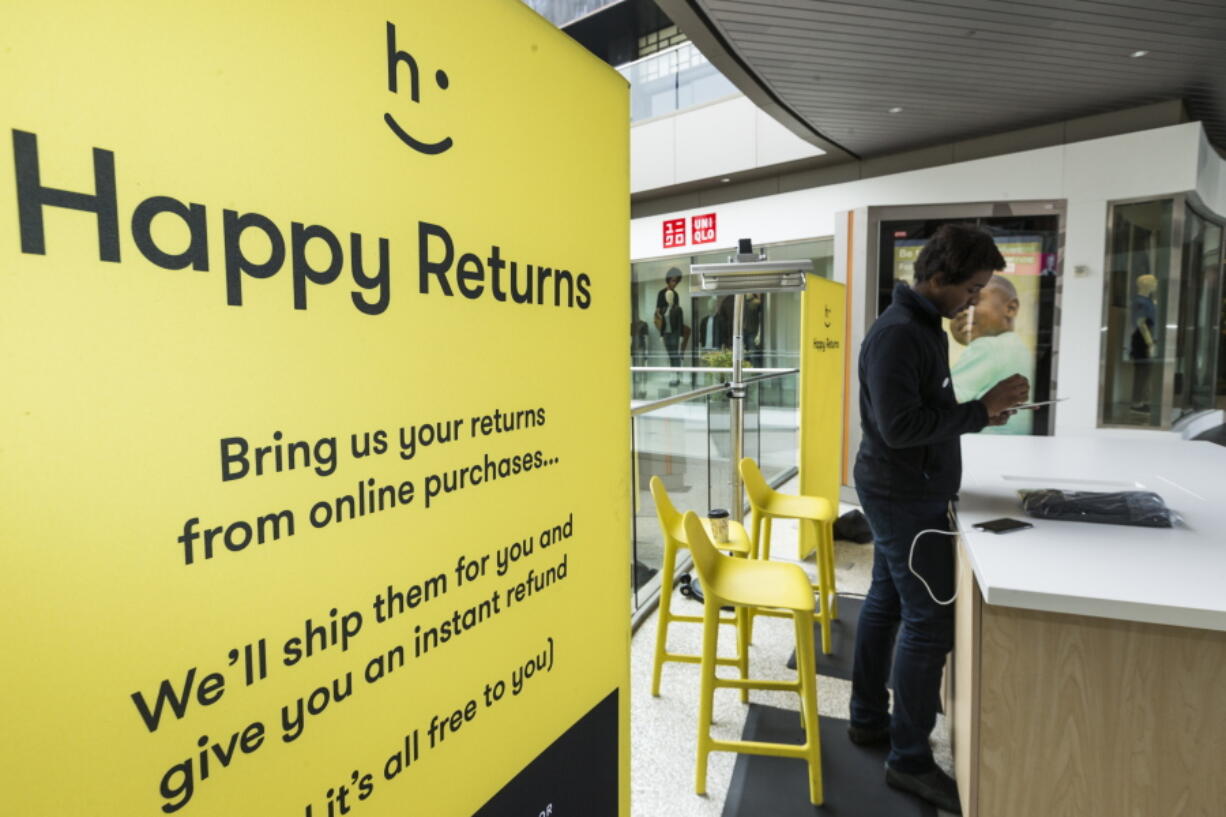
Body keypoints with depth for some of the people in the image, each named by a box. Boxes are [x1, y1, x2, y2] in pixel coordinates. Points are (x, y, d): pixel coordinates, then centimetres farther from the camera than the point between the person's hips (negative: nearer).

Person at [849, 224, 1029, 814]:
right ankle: (909, 760, 11)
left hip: (903, 493, 10)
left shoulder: (925, 326, 12)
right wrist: (980, 411, -17)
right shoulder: (897, 333, -20)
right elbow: (899, 426, -25)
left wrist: (979, 411, 1)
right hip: (904, 498, -10)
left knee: (886, 604, 17)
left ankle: (868, 719, 32)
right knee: (931, 622, -3)